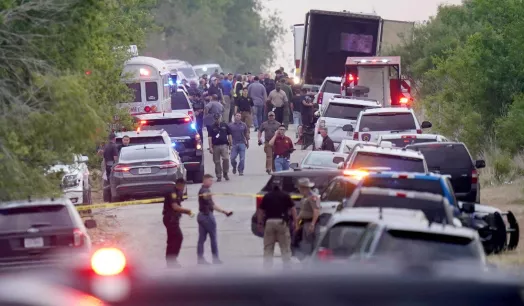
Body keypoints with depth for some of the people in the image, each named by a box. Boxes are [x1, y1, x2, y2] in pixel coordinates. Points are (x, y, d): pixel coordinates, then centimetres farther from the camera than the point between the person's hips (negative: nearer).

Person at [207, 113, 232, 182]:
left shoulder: (225, 125, 8)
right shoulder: (211, 127, 3)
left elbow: (229, 135, 14)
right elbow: (209, 137, -2)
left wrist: (230, 144, 11)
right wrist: (210, 147, -10)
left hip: (224, 145, 0)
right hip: (215, 146, 0)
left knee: (226, 159, -16)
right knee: (217, 162, 4)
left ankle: (225, 173, 1)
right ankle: (219, 176, 12)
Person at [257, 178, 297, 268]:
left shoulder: (267, 196, 8)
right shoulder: (285, 196, 4)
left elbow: (260, 211, 8)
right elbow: (292, 209, -2)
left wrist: (260, 223, 16)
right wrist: (295, 221, 1)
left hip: (269, 222, 1)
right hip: (282, 222, -1)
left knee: (268, 248, 8)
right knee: (285, 247, 4)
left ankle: (267, 266, 5)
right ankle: (287, 265, 2)